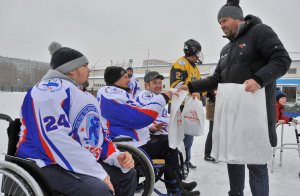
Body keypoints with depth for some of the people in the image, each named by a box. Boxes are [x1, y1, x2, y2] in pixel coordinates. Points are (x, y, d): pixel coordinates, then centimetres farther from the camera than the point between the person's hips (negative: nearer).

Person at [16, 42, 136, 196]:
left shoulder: (84, 96, 18)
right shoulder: (51, 90, -16)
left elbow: (98, 133, 19)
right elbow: (56, 140, -26)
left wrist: (116, 157, 0)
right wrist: (97, 172, -25)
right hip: (48, 165, -10)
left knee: (127, 175, 15)